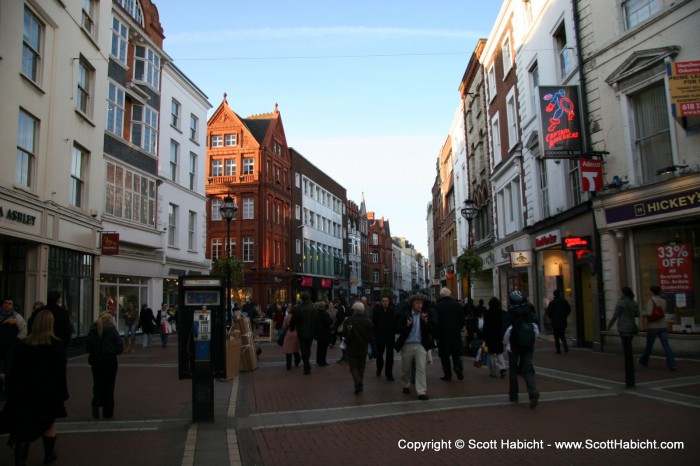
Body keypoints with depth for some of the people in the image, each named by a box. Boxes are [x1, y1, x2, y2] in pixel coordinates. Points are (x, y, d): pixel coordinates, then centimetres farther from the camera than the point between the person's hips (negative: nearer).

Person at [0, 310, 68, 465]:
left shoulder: (22, 345, 0)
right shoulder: (57, 345, -9)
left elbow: (15, 371, 3)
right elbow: (60, 372, -7)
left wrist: (13, 393, 10)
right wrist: (62, 393, 0)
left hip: (25, 391, 2)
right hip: (48, 391, -1)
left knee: (23, 429, 4)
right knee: (50, 423, 16)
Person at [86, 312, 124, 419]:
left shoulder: (93, 331, -2)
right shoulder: (112, 331, -9)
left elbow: (87, 348, -1)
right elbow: (119, 348, -9)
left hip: (95, 361, 2)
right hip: (110, 361, -2)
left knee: (97, 384, 16)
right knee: (108, 386, 7)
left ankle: (96, 404, -6)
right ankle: (107, 412, 12)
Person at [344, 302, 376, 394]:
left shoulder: (348, 320, -12)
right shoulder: (368, 321, -4)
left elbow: (344, 334, -6)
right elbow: (371, 337, -1)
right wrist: (373, 349, 4)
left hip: (351, 349, -3)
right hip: (363, 349, 3)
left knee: (353, 366, 5)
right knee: (361, 367, 16)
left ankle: (358, 382, -18)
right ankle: (360, 386, 21)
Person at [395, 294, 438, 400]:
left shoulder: (427, 315, 1)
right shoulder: (404, 315, -2)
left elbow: (434, 330, -4)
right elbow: (398, 330, -4)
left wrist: (426, 322, -19)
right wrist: (407, 325, -20)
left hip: (421, 345, 0)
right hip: (407, 345, 1)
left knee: (421, 368, -9)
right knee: (406, 368, 15)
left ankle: (421, 392, -5)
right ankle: (406, 385, 39)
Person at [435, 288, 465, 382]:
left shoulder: (437, 306, -8)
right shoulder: (456, 304, -1)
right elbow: (462, 320, 2)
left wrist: (436, 333, 9)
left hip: (442, 334, -2)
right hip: (456, 334, 2)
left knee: (444, 356, 7)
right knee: (456, 353, 14)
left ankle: (447, 374, 8)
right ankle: (458, 367, -10)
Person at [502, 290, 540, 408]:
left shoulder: (509, 314, -11)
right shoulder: (530, 314, 1)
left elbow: (506, 332, -12)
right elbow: (537, 330, 5)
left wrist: (505, 343, 5)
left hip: (514, 346, -3)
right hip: (528, 346, 3)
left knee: (513, 370, 12)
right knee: (527, 370, 6)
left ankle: (513, 395, 18)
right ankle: (533, 391, -17)